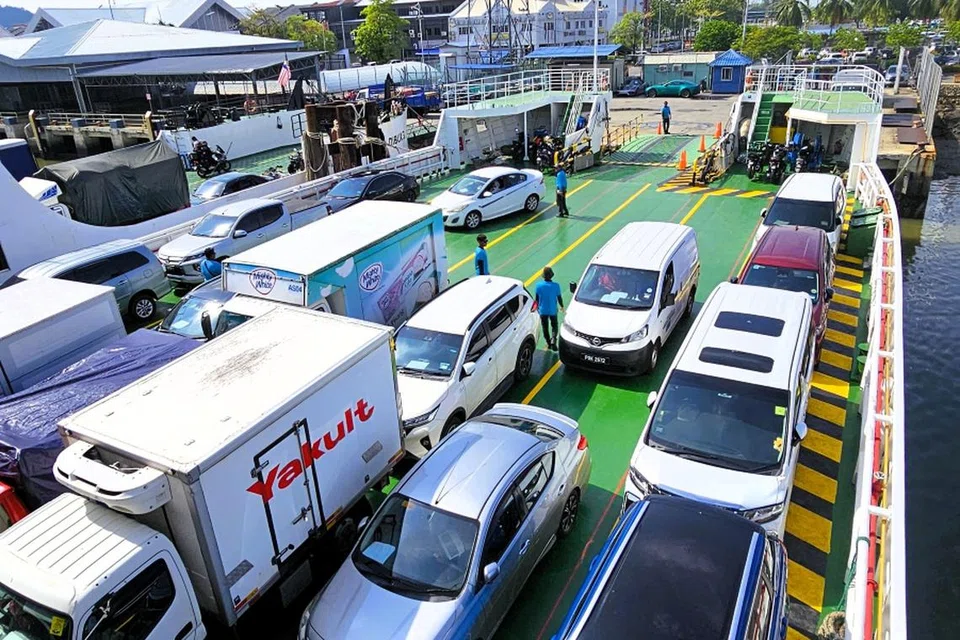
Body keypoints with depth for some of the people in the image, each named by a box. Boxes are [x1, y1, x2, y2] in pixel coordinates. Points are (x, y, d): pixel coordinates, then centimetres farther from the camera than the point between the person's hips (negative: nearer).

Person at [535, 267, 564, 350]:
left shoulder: (539, 285, -13)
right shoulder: (556, 286, -16)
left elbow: (536, 298, -3)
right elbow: (559, 297, -4)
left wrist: (537, 307, 15)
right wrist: (561, 306, 15)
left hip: (543, 310, 1)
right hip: (553, 310, -1)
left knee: (545, 327, 16)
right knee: (554, 325, 15)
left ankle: (548, 343, 24)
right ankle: (553, 339, -8)